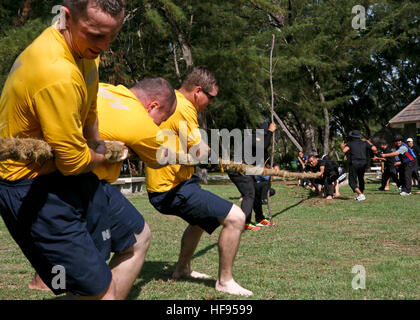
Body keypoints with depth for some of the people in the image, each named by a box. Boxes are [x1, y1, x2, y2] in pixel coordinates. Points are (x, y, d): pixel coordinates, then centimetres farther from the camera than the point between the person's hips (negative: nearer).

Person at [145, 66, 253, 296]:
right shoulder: (184, 108, -19)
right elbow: (198, 152, -23)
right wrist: (204, 146, -1)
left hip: (161, 185, 11)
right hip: (173, 190, -11)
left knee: (201, 219, 35)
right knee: (235, 218, -15)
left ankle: (182, 269, 47)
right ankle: (225, 281, -2)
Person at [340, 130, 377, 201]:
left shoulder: (350, 143, 1)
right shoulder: (364, 143, 10)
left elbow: (344, 150, -17)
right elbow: (374, 149, 2)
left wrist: (342, 146, 5)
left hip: (354, 164, -4)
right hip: (363, 163, 5)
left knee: (352, 181, -2)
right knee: (361, 179, 24)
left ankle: (360, 195, -20)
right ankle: (361, 195, 27)